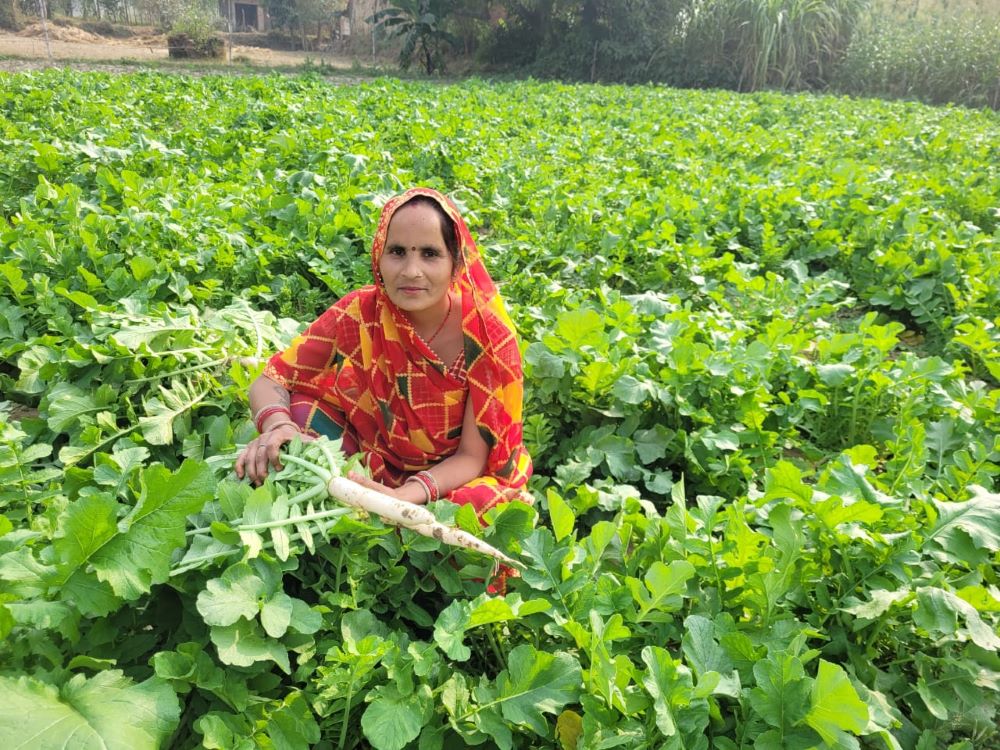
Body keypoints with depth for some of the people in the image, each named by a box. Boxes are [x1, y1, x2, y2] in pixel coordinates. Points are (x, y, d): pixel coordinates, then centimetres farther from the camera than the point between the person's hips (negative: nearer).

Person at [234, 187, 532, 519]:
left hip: (454, 477, -1)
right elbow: (270, 382, -13)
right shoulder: (360, 312, -19)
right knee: (301, 410, -23)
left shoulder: (489, 335, -24)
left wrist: (404, 496, -39)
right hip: (376, 462, 2)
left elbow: (471, 458, -20)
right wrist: (277, 426, -37)